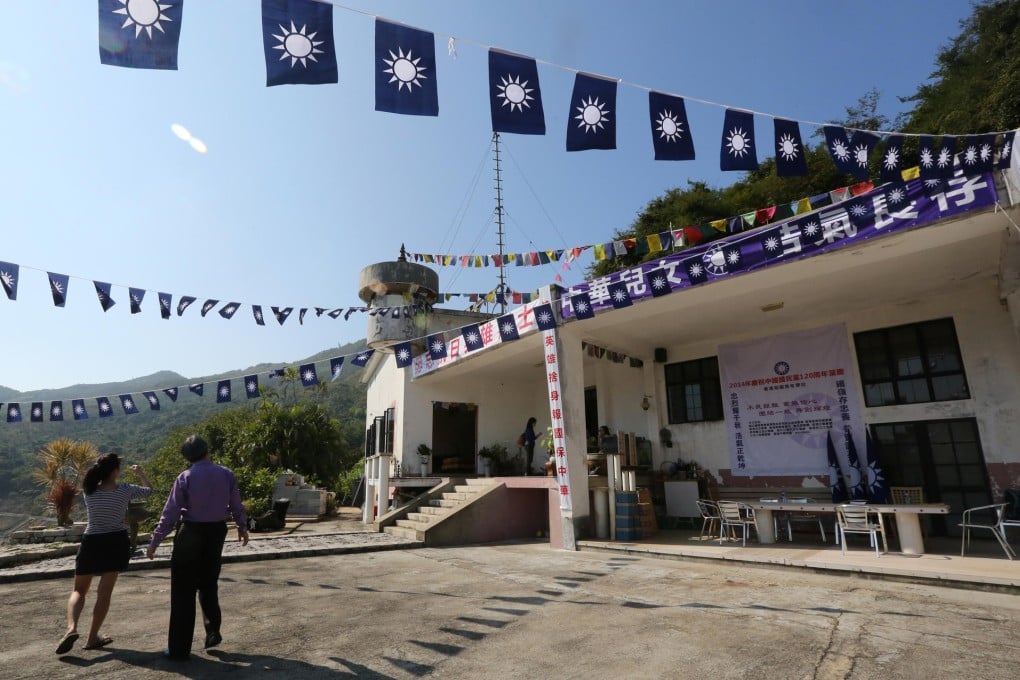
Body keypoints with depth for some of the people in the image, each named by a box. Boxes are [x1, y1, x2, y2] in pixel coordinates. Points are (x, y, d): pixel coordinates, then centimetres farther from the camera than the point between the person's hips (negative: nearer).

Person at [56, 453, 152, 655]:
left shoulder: (89, 492, -4)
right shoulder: (125, 490, -9)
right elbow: (149, 490, 9)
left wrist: (105, 466, 27)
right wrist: (140, 474, 26)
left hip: (91, 542, 2)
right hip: (116, 542, -2)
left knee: (78, 590, 17)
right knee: (105, 592, 6)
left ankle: (71, 627, -6)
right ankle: (92, 637, 12)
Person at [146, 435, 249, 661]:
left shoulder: (185, 477, -10)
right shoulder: (226, 474, -2)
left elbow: (171, 513, -10)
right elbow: (236, 506, 5)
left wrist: (155, 541, -2)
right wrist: (242, 527, 20)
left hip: (191, 532, -3)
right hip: (217, 531, 3)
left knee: (183, 591, 7)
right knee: (208, 584, 21)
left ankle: (179, 649, 13)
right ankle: (213, 632, 21)